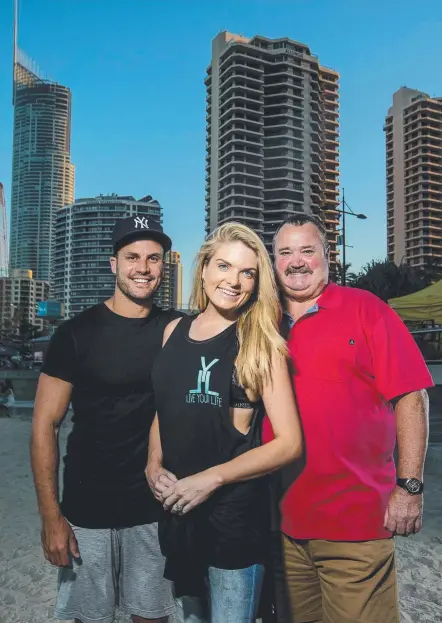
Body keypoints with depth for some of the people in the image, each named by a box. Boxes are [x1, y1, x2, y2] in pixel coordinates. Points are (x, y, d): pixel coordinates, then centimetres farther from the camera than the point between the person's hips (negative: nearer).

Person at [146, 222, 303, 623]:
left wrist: (211, 478, -19)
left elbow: (289, 442, -16)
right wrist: (154, 465, -3)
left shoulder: (260, 345, -13)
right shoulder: (174, 331, 1)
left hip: (234, 514, -5)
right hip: (177, 511, 5)